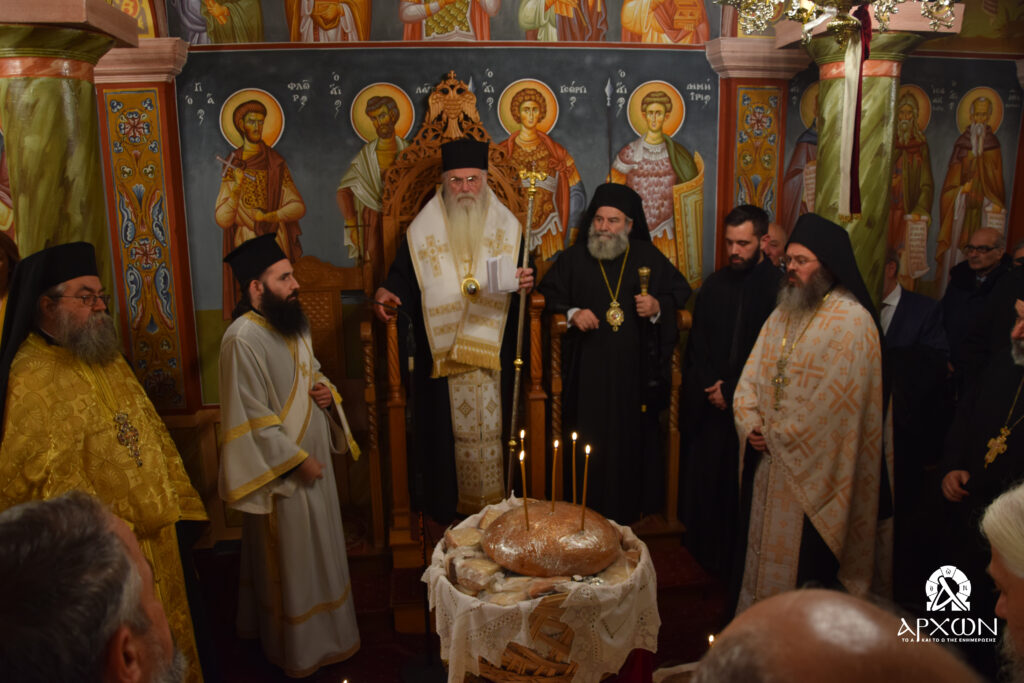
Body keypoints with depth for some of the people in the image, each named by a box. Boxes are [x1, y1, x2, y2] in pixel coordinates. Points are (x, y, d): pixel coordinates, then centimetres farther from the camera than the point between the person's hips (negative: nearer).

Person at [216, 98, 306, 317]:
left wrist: (269, 216, -13)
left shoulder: (276, 163, 2)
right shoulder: (232, 165, 1)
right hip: (246, 243, 0)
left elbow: (299, 207, -1)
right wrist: (236, 187, -20)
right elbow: (222, 219, -7)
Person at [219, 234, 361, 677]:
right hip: (280, 472, -8)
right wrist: (298, 460, -19)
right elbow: (253, 420, -23)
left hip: (314, 459, 9)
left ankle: (324, 632, 41)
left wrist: (324, 388, -2)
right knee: (289, 561, 9)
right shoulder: (243, 339, -22)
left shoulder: (295, 323, 6)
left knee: (318, 552, 22)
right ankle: (299, 651, 28)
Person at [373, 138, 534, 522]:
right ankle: (449, 505, 19)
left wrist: (526, 283, -12)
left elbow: (522, 282, 10)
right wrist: (385, 292, -14)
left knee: (492, 425, 5)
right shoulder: (422, 231, 5)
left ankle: (495, 502, 20)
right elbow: (403, 278, 6)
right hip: (439, 356, 0)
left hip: (493, 353, 1)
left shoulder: (508, 228, 7)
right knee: (446, 429, 4)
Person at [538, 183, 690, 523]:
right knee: (591, 440, 2)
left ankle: (634, 507, 23)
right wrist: (572, 313, -11)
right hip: (589, 370, 0)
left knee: (634, 437, 5)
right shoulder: (574, 258, 6)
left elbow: (680, 291, 11)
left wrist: (658, 306, -9)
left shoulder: (649, 257, 6)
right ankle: (591, 509, 17)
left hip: (635, 370, 1)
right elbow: (548, 296, 7)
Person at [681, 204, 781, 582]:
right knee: (704, 479, 9)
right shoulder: (714, 285, 8)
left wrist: (732, 391, -8)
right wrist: (709, 386, -2)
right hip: (711, 407, 4)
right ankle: (707, 555, 27)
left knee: (744, 489, 1)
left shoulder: (781, 287, -8)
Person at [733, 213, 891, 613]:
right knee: (764, 555, 16)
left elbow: (836, 400, -19)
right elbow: (752, 374, 11)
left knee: (806, 564, 3)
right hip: (771, 460, 7)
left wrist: (779, 434, -12)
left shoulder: (852, 321, -14)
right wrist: (750, 423, -5)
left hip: (815, 470, -7)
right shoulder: (782, 315, 11)